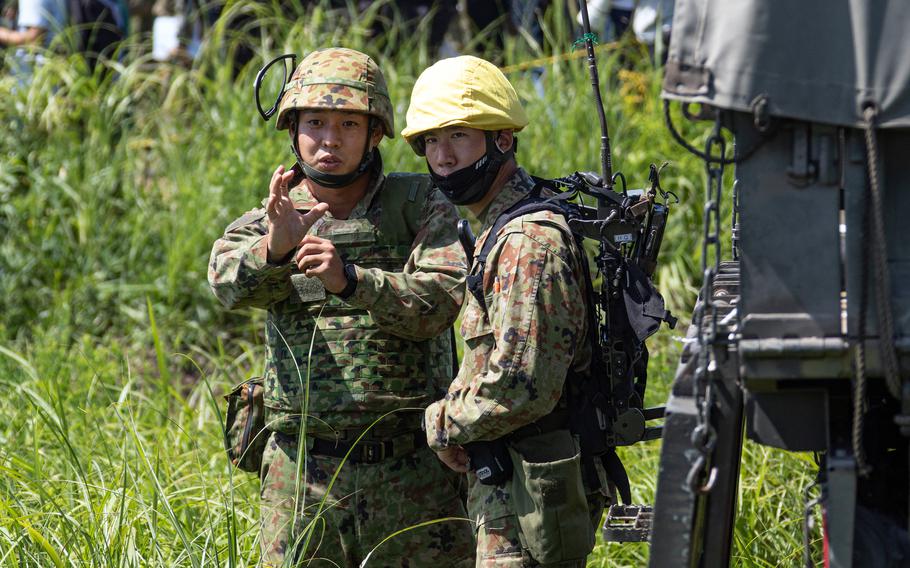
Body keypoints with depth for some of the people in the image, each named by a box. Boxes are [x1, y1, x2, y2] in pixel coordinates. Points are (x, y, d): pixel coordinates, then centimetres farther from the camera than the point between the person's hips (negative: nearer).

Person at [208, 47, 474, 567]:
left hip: (413, 479, -1)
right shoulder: (263, 227, 8)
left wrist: (349, 280, -27)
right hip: (301, 480, 1)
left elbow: (440, 302, -12)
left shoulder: (422, 206, 3)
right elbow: (231, 281, -14)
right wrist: (275, 248, -36)